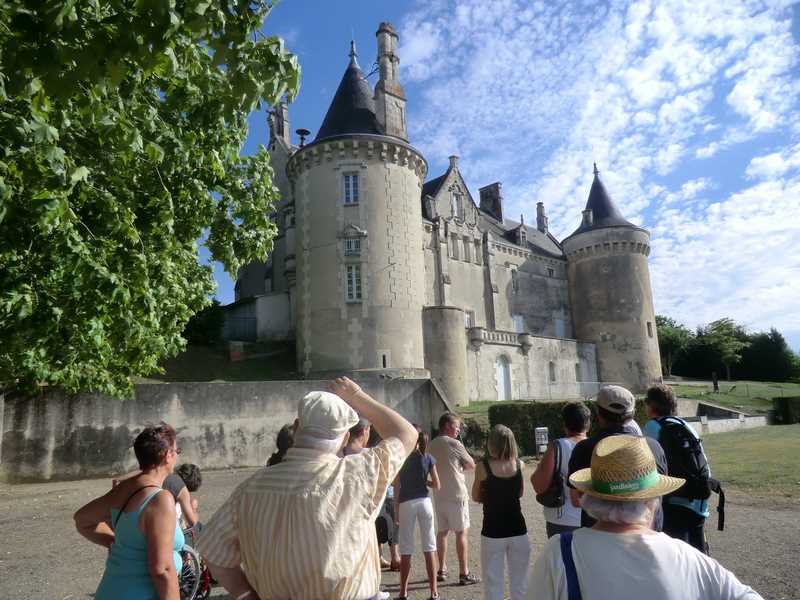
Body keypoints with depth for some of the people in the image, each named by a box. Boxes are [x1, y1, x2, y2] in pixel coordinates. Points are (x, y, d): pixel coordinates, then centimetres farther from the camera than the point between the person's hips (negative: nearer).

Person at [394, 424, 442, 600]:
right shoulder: (428, 458, 1)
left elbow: (396, 487, -4)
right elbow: (436, 485, 1)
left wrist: (396, 511, 2)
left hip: (406, 504, -1)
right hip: (424, 502, 1)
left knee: (406, 550, 7)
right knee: (429, 548, 8)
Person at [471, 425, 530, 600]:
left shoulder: (483, 467, -12)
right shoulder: (519, 465, -4)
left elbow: (476, 497, 1)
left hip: (492, 532, -3)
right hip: (518, 531, 3)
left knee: (493, 584, 10)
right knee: (520, 585, 17)